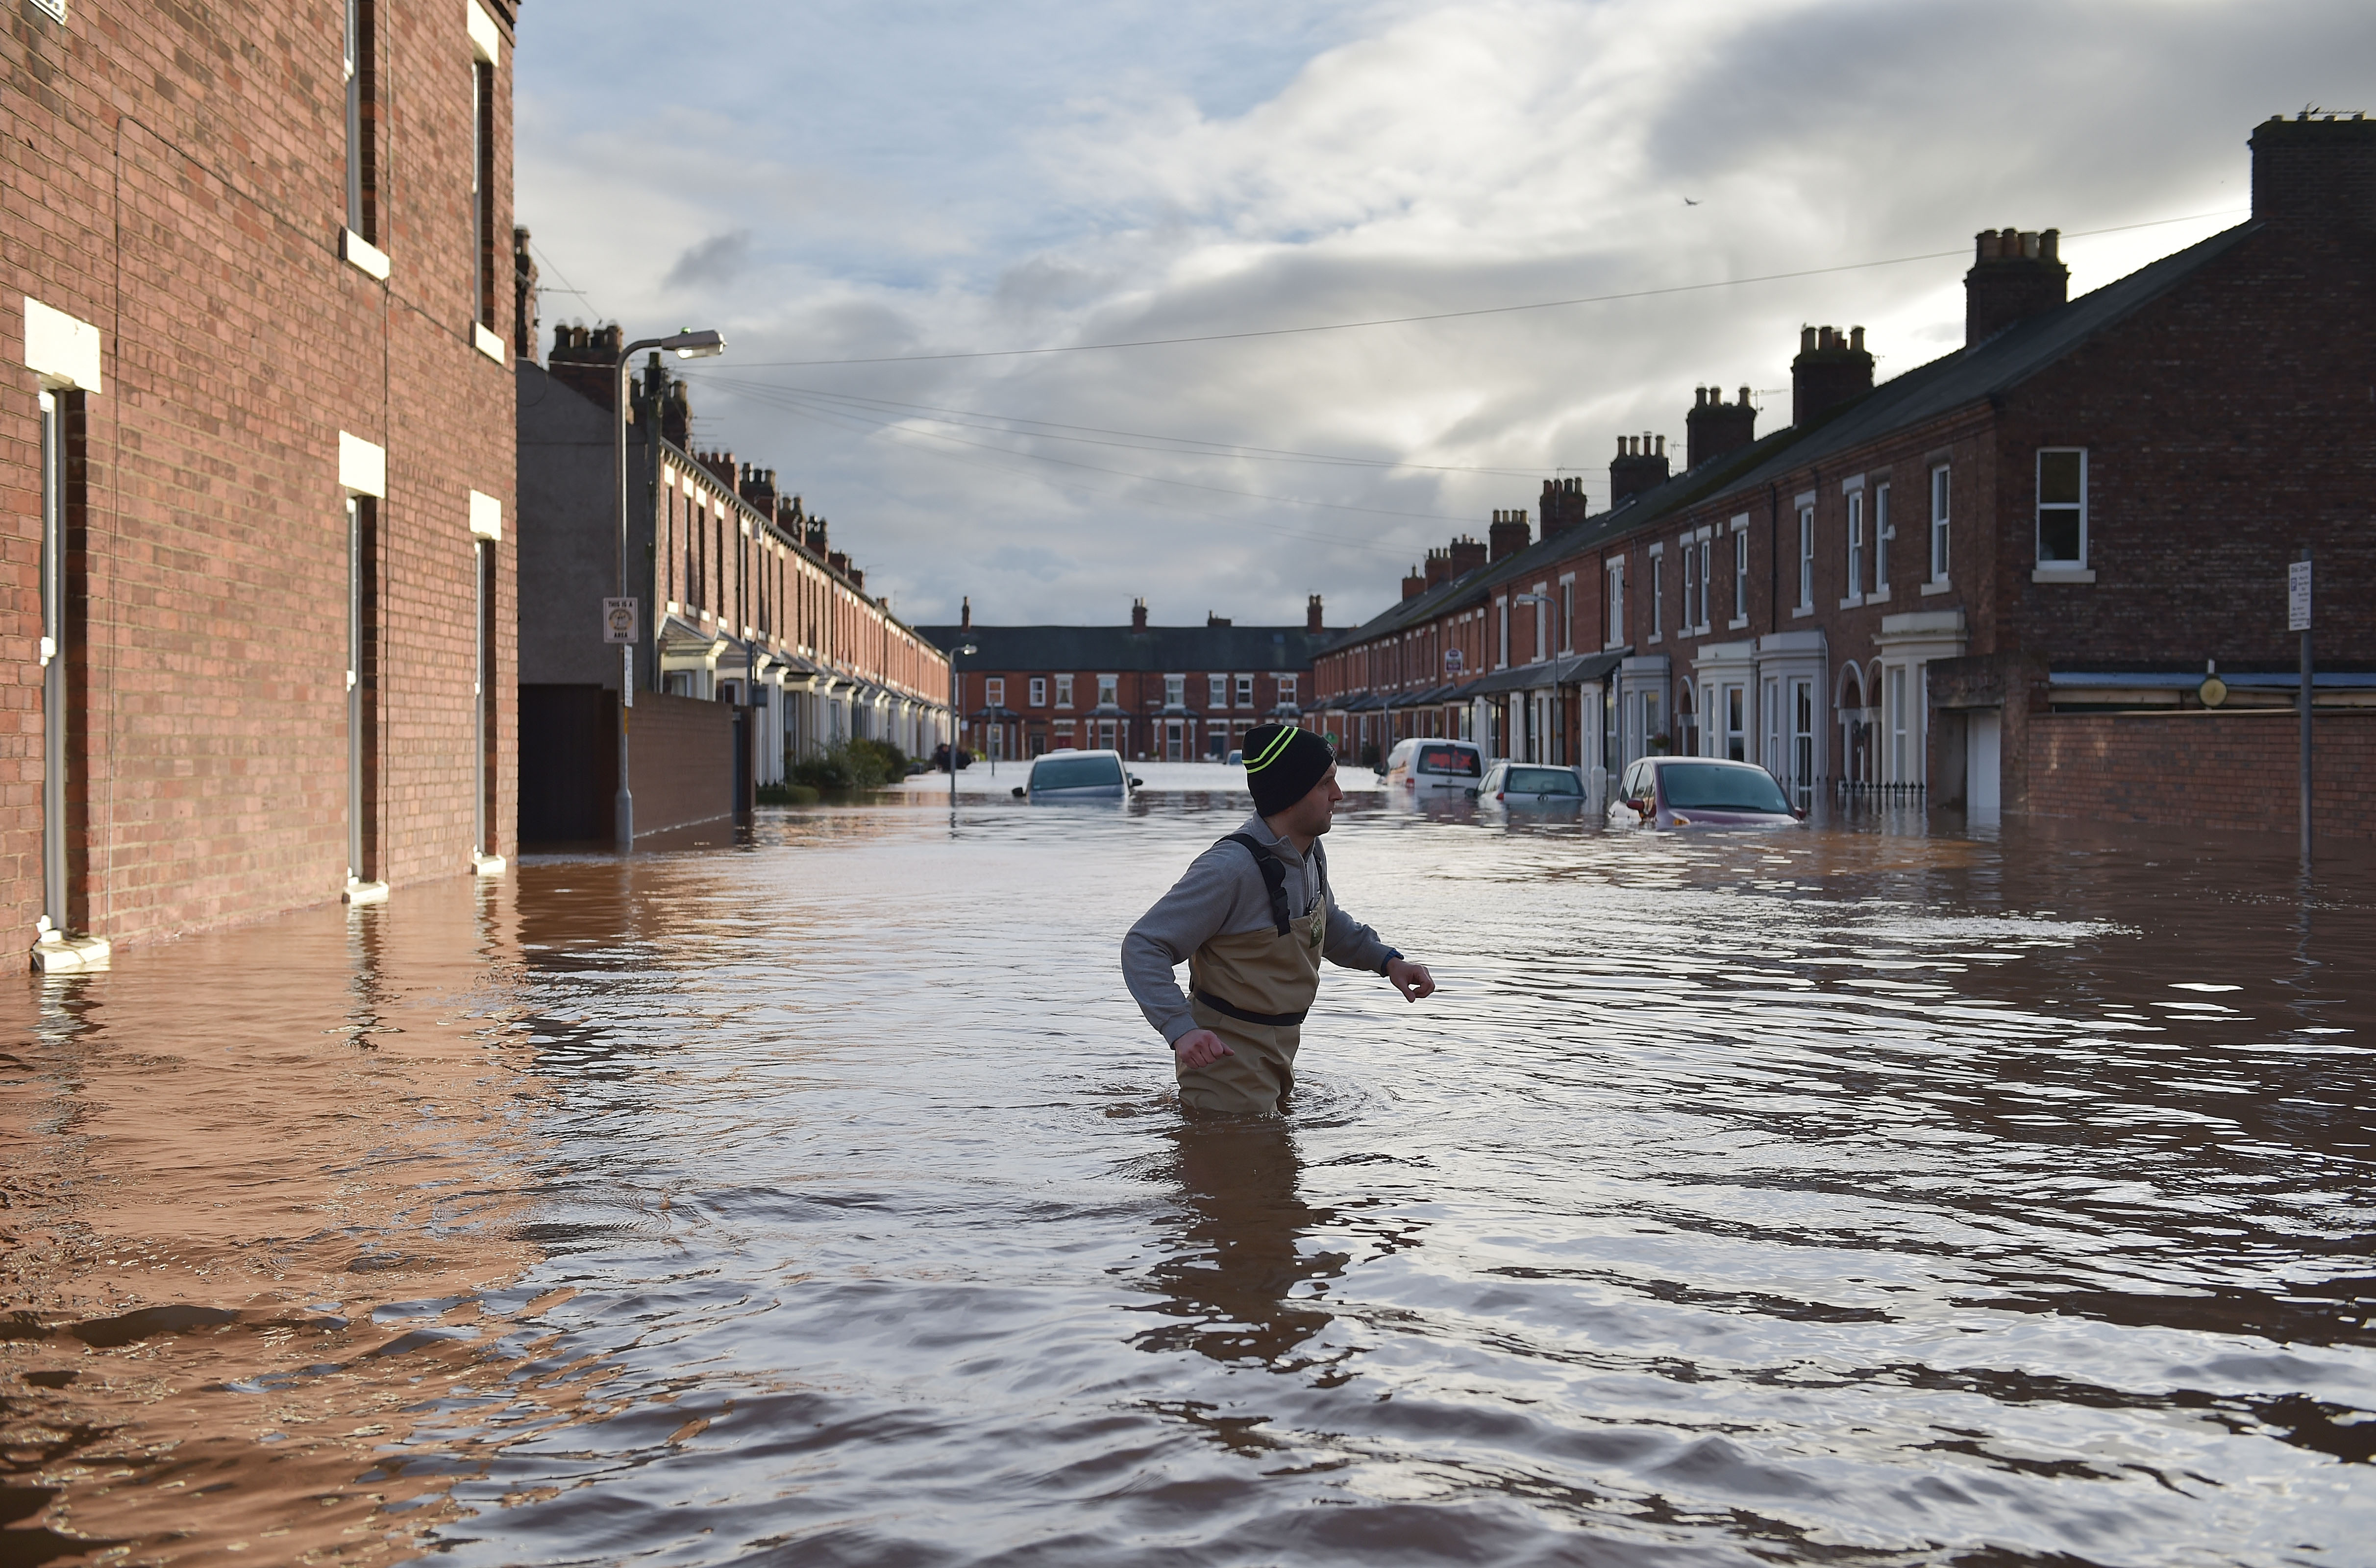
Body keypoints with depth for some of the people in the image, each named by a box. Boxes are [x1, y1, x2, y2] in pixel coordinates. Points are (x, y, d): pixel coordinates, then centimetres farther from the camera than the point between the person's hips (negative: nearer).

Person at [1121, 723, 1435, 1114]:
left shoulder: (1310, 852, 2)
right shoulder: (1232, 869, -28)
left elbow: (1325, 923, 23)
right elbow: (1143, 947, -28)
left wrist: (1386, 959, 8)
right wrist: (1181, 1030, -41)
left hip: (1277, 1050, 9)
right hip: (1224, 1052, -9)